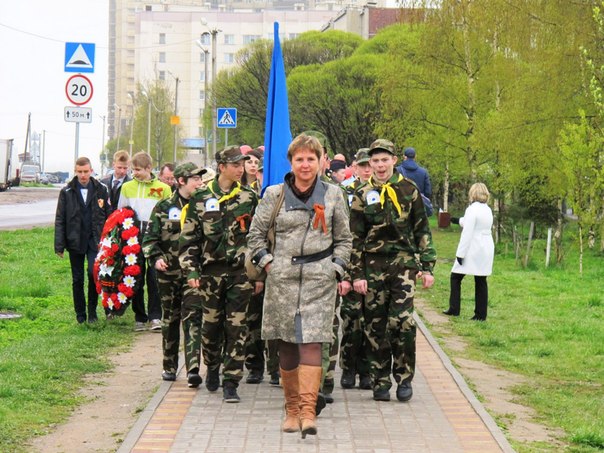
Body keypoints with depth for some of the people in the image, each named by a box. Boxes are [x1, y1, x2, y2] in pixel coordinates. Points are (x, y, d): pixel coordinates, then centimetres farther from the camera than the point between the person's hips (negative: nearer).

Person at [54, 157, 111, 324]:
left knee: (94, 272, -16)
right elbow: (59, 220, 2)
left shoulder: (101, 190, 3)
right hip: (75, 241, 1)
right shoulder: (67, 192, 2)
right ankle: (80, 314, 19)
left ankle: (92, 310, 2)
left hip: (95, 241, -1)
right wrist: (59, 245, -4)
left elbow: (109, 216, 3)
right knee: (77, 279, 7)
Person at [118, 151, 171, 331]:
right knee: (136, 278, 5)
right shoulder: (127, 187, 11)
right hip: (133, 237, 2)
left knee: (154, 277, -8)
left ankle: (155, 317, -5)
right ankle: (139, 318, 12)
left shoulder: (163, 189, 5)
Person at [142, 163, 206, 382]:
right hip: (169, 272, 1)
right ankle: (169, 366, 20)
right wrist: (156, 258, -11)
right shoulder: (164, 207, 4)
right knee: (170, 319, 9)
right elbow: (150, 238, 5)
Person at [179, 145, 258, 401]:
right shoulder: (201, 199, 2)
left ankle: (231, 383, -1)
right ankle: (212, 368, 33)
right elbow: (189, 238, 4)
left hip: (241, 271, 0)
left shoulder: (249, 198, 5)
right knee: (211, 324, 8)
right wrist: (191, 271, -3)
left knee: (236, 327, -4)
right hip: (211, 271, 0)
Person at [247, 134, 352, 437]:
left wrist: (336, 268, 2)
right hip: (282, 277, 1)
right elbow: (256, 233, 13)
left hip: (319, 278, -1)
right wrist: (266, 262, 3)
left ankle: (308, 412, -19)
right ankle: (292, 409, 17)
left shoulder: (332, 195, 7)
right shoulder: (275, 194, 6)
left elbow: (344, 238, 13)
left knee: (311, 342, -13)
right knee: (287, 345, 5)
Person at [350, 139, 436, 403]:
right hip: (373, 266, 1)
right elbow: (355, 239, 7)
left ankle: (404, 378, -1)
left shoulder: (408, 190, 5)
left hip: (403, 264, -1)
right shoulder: (362, 196, 6)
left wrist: (427, 267, 4)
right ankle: (380, 382, 12)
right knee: (375, 327, 3)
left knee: (402, 321, -14)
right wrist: (357, 274, 0)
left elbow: (423, 231, 9)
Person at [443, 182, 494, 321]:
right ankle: (481, 314, 7)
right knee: (481, 281, 8)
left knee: (455, 277, 6)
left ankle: (454, 309, 5)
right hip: (486, 249, 7)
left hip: (473, 249, -7)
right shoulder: (488, 210, 11)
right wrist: (458, 220, 42)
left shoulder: (472, 209, -13)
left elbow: (467, 233, -18)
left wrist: (460, 253, -16)